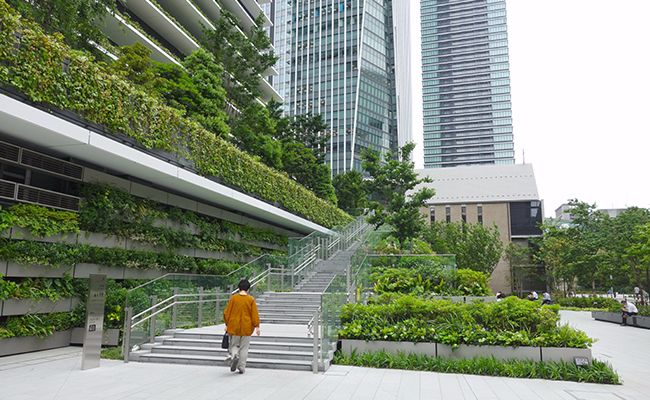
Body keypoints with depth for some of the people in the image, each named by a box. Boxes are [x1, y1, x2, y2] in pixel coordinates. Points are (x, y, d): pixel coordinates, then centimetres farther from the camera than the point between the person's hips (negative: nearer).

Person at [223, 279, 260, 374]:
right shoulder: (251, 299, -7)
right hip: (246, 328, 0)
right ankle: (241, 367, 11)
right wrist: (257, 326, -1)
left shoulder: (233, 298, -4)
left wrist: (227, 324, 11)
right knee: (244, 347, 10)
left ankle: (233, 354, -16)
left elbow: (226, 312, 0)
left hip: (234, 326, 0)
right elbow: (255, 314, -7)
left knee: (234, 344, 15)